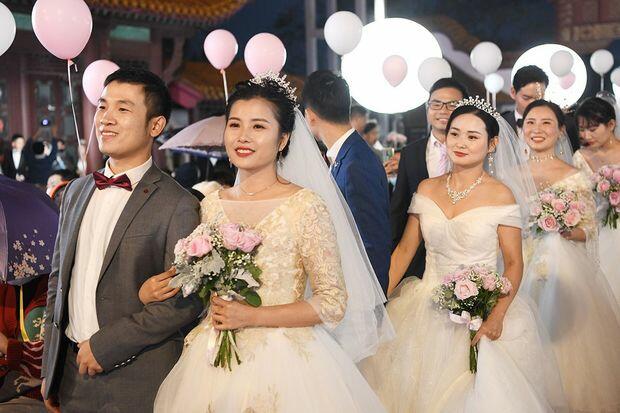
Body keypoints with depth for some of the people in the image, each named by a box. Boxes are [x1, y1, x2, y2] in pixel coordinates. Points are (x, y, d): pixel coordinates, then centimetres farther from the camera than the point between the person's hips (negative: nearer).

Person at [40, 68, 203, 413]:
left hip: (138, 384, -5)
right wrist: (50, 370, 12)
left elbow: (185, 301, -17)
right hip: (72, 373, 6)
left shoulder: (178, 206, -12)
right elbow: (59, 280, 13)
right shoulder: (77, 192, 8)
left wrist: (104, 346, -16)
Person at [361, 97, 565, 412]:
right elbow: (405, 250, 7)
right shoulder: (427, 189, 4)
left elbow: (513, 263, -7)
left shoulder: (501, 195, -7)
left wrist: (497, 315, -20)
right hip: (427, 310, 3)